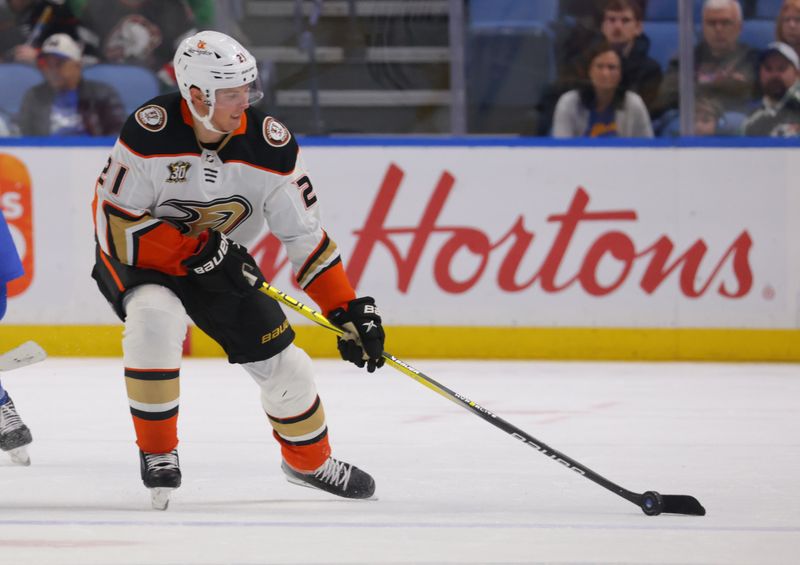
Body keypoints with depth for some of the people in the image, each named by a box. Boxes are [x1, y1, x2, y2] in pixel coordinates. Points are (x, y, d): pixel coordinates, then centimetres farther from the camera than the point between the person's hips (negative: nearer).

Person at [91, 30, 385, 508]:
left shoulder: (270, 145, -19)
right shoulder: (150, 134, -28)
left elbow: (305, 235, -10)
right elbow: (115, 225, -24)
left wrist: (347, 309, -13)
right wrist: (196, 249, -30)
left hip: (220, 258, 4)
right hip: (137, 255, -4)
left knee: (280, 359, 2)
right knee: (155, 319, -34)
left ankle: (309, 460, 31)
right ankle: (157, 452, -17)